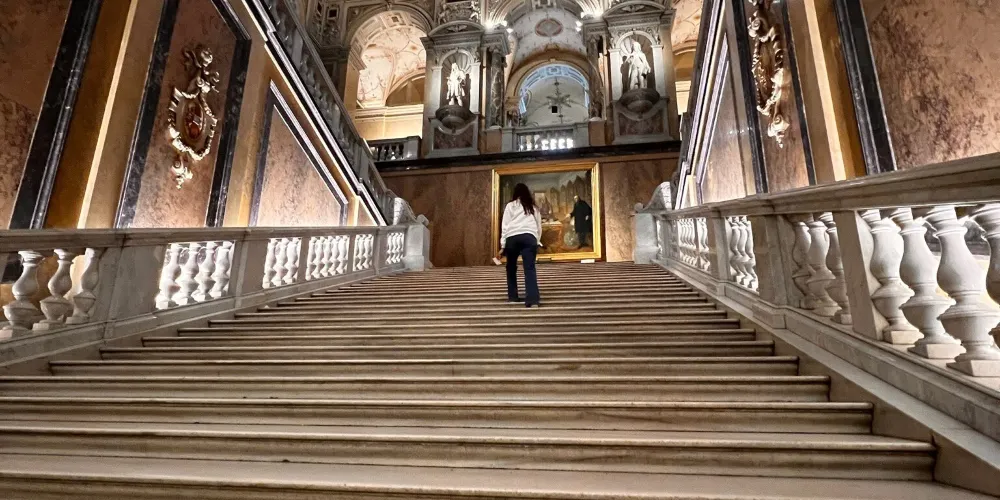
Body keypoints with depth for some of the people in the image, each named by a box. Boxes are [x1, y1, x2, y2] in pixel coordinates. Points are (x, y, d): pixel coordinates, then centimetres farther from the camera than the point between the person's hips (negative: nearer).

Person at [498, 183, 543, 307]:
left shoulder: (510, 206, 15)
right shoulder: (534, 207, 25)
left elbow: (505, 226, 7)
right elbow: (539, 227, 22)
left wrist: (502, 246, 6)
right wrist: (537, 241, 24)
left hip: (512, 237, -1)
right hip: (529, 237, 1)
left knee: (511, 267, 16)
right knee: (530, 268, -7)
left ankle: (512, 296, 21)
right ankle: (533, 299, -19)